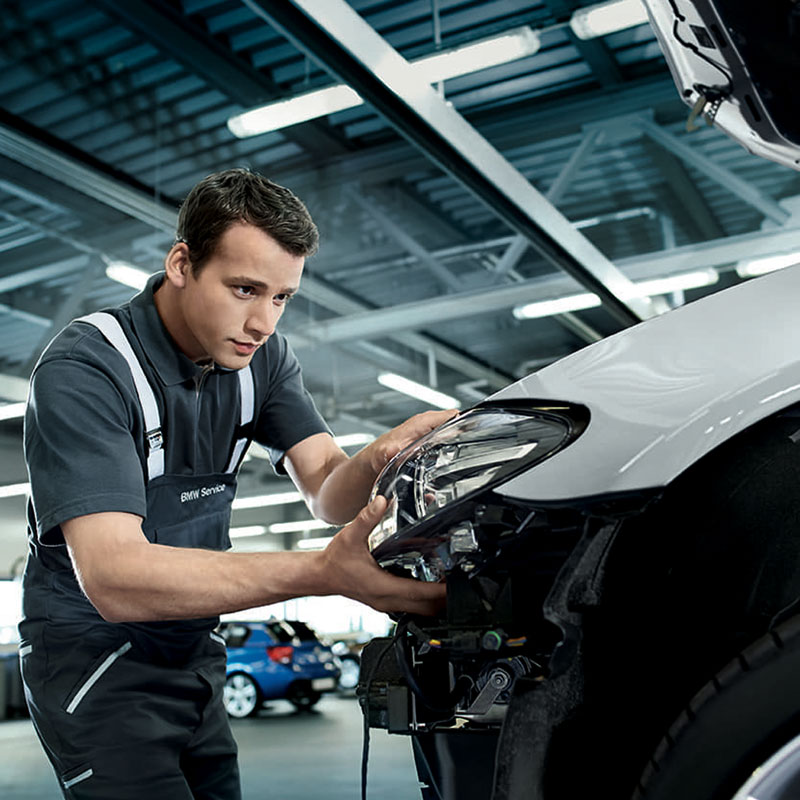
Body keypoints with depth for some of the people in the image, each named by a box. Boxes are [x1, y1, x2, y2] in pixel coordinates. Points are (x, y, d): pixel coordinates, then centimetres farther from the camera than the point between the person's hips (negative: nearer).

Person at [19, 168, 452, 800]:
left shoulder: (262, 357, -2)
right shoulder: (85, 368, -23)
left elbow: (327, 493, -9)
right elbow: (112, 577, -34)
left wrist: (374, 463, -34)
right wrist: (323, 573, -43)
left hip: (195, 654, 6)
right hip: (96, 660, -6)